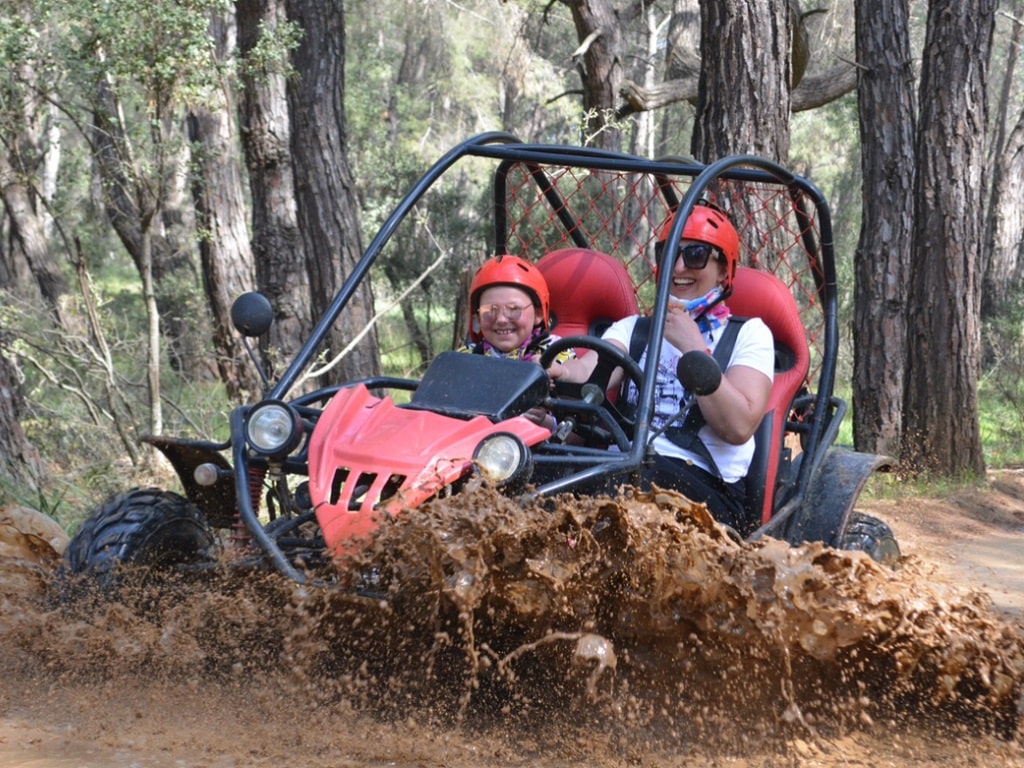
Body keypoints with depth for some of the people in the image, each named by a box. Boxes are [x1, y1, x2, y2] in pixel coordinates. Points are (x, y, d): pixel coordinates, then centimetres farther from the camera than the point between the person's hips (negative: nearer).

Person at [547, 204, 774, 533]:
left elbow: (739, 427, -5)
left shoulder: (748, 333, 14)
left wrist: (693, 347, -8)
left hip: (709, 489, -3)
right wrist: (559, 372, -24)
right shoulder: (633, 329, 24)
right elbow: (590, 371, -1)